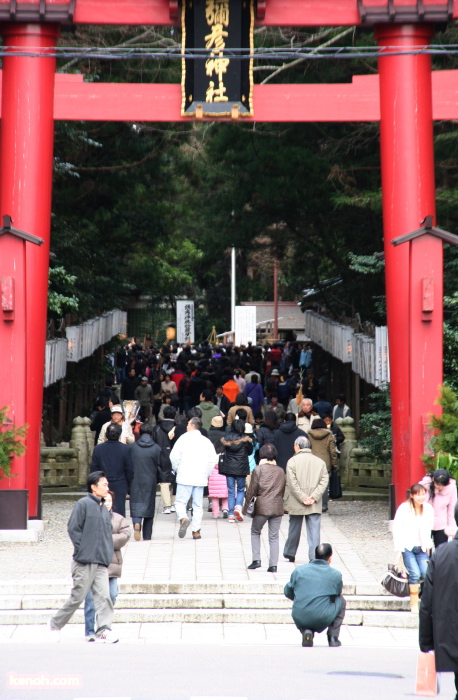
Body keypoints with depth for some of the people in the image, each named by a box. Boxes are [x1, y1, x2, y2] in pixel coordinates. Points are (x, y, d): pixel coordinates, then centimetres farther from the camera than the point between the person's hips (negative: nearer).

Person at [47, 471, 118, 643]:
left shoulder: (104, 509, 16)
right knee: (77, 597, 2)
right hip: (84, 562, -6)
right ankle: (55, 624, 20)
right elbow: (73, 529, -9)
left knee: (104, 596, -7)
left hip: (102, 563, 6)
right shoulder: (83, 504, -6)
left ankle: (104, 630, -11)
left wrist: (107, 554, 11)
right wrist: (82, 550, -11)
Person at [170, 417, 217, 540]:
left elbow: (174, 456, -9)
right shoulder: (206, 441, 8)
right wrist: (207, 473, 15)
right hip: (200, 478, 4)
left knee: (180, 502, 0)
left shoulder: (184, 438, -3)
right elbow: (213, 459, 5)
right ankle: (196, 531, 8)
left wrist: (176, 469, 7)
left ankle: (183, 519, -27)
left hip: (185, 477, -4)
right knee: (197, 505, 9)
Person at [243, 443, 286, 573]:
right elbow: (283, 491, 13)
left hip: (262, 507, -3)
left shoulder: (259, 469, -5)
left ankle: (256, 560, 4)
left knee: (255, 532, 15)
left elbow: (252, 490, -4)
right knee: (274, 537, 7)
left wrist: (246, 507, 4)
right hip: (277, 508, 3)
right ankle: (273, 565, 2)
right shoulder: (281, 471, 7)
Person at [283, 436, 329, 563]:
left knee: (294, 530, 14)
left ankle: (290, 554, 29)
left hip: (296, 504, -1)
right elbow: (324, 481, -1)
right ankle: (314, 556, -9)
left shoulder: (292, 461, -5)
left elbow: (292, 483, -11)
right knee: (314, 530, -1)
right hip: (315, 505, 1)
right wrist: (313, 497, -7)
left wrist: (303, 498, -11)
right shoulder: (320, 462, 5)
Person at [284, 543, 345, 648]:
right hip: (323, 620, -2)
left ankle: (305, 631, 9)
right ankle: (333, 637, 18)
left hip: (299, 619, 2)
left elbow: (288, 592, 15)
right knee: (341, 601, 27)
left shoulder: (299, 570, 6)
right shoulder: (336, 575, 2)